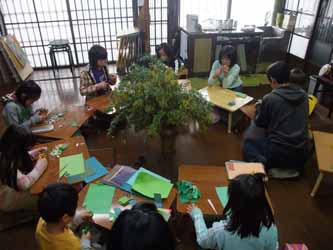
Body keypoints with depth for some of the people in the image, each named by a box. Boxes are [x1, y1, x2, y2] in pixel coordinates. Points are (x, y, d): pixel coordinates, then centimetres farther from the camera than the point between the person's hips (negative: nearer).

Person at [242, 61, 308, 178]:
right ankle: (292, 168, 18)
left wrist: (259, 106, 19)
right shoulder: (303, 95, 2)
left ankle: (263, 165, -5)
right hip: (301, 154, 6)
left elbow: (259, 123, 1)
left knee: (248, 138, 15)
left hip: (279, 153, -6)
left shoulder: (269, 98, -14)